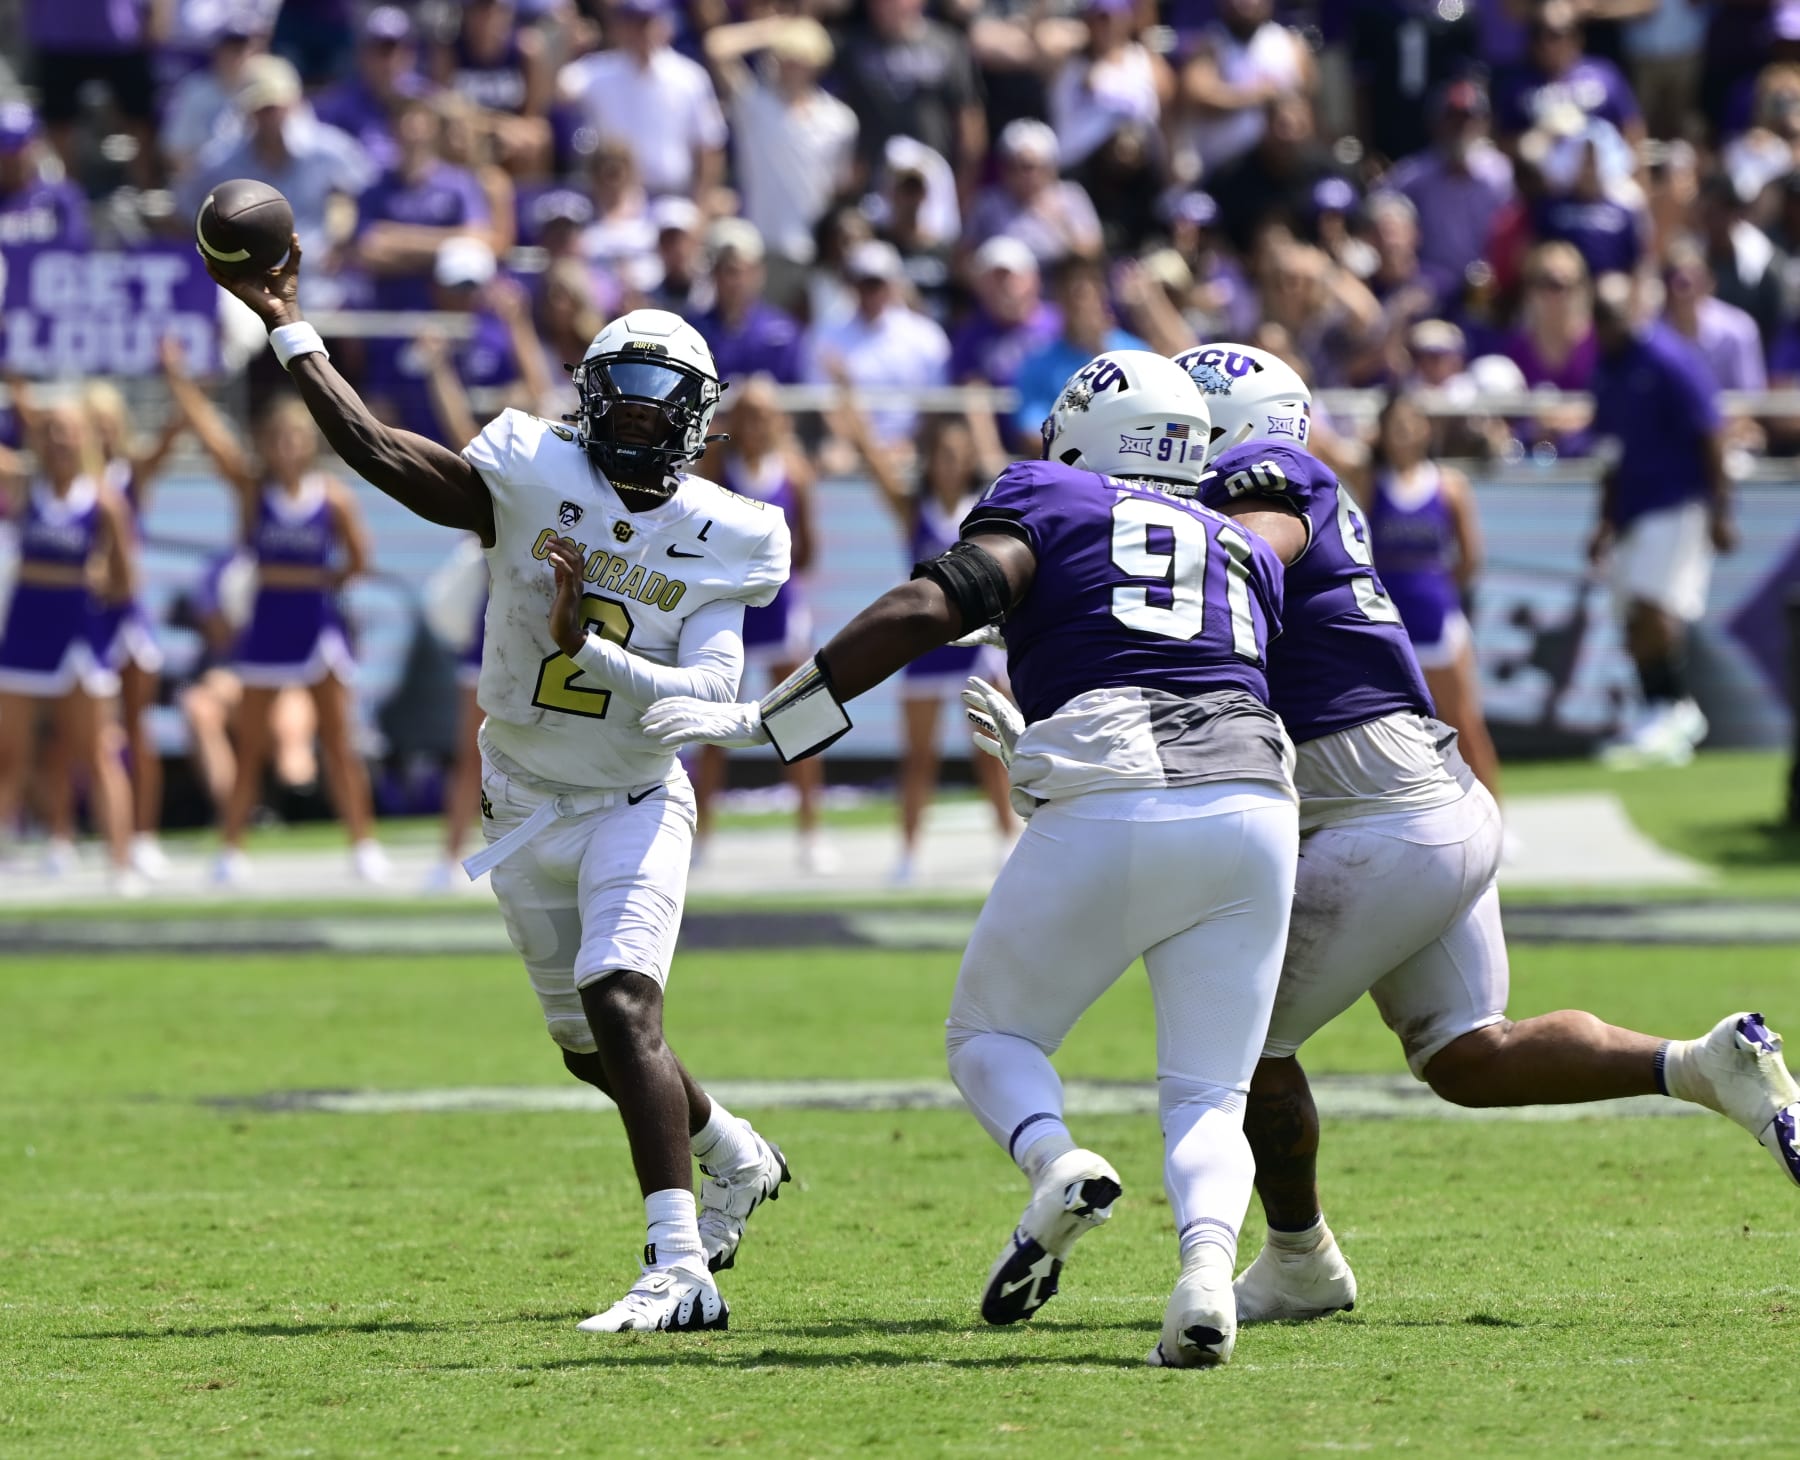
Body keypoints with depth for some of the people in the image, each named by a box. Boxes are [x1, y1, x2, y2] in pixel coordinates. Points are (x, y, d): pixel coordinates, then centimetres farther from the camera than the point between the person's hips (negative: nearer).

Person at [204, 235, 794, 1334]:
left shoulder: (718, 540, -9)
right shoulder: (534, 480, -7)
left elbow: (711, 699, -20)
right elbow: (377, 450, -16)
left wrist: (589, 647, -32)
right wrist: (287, 326, -19)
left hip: (636, 804, -3)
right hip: (526, 812, 3)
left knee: (620, 1004, -24)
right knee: (592, 1047, 15)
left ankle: (681, 1271, -31)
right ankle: (736, 1160, 45)